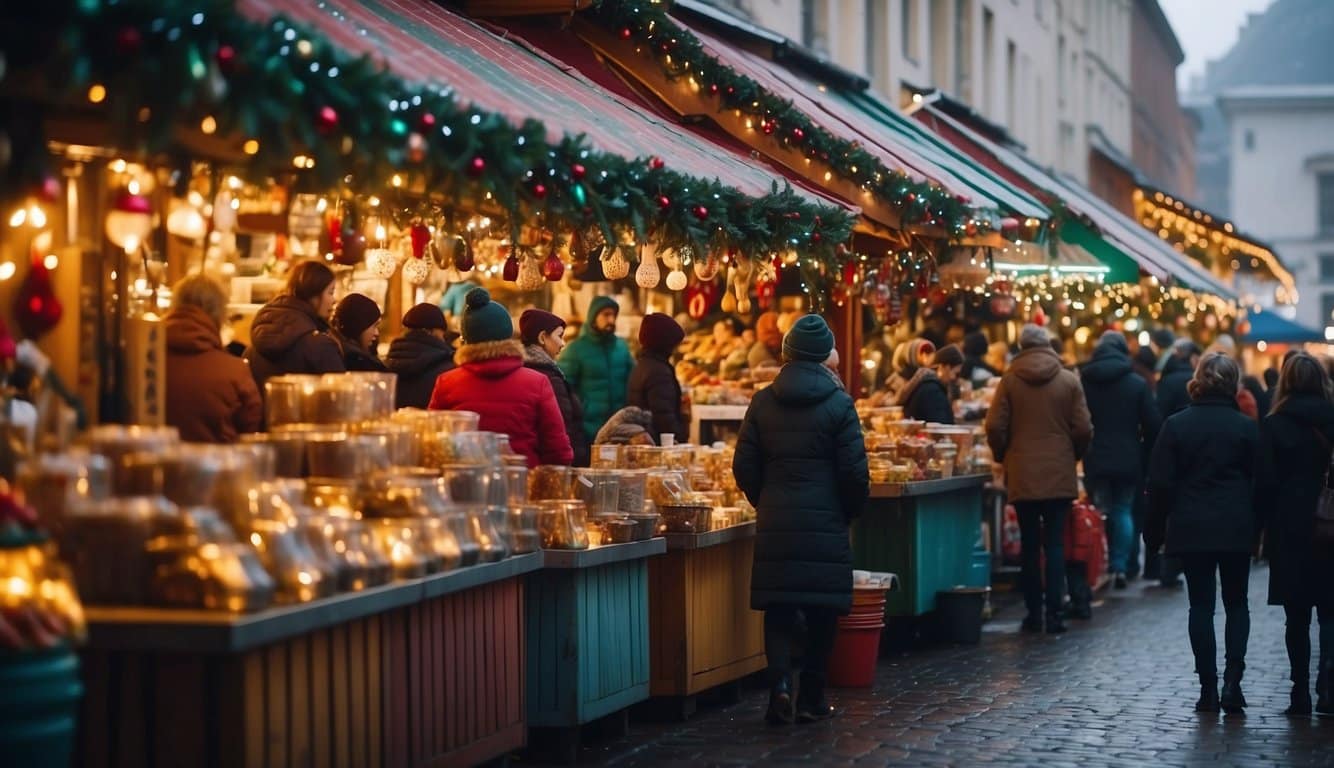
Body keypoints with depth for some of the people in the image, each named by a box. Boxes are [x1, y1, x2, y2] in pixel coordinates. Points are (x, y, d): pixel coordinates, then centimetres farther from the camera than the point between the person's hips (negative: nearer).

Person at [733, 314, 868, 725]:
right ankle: (811, 698, 10)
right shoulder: (838, 404, -6)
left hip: (775, 523, 2)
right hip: (825, 523, -2)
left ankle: (780, 681, -13)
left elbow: (744, 466, 3)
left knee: (778, 608, 7)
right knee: (822, 610, 7)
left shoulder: (763, 402, 3)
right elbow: (854, 471, -7)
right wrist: (849, 511, 9)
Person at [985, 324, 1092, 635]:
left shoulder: (1010, 381, -3)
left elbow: (995, 427, -6)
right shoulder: (1069, 381, -1)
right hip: (1059, 475, 0)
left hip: (1022, 476, 0)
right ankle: (1054, 614, -2)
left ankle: (1034, 614, 10)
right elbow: (1083, 429, -3)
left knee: (1029, 545, 8)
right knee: (1055, 544, 3)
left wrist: (1003, 456, 12)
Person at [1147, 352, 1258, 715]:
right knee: (1236, 603, 11)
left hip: (1191, 530, 0)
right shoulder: (1246, 427, -4)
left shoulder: (1176, 425, -4)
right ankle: (1232, 678, -4)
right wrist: (1256, 528, 9)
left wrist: (1154, 530, 4)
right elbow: (1259, 482, -1)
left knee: (1201, 605, 7)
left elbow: (1160, 484, -4)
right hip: (1236, 530, 0)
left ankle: (1208, 688, 5)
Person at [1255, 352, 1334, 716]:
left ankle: (1301, 693, 8)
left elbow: (1265, 482, -8)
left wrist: (1262, 526, 0)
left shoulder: (1273, 426, -6)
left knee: (1297, 616, 8)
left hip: (1290, 532, -1)